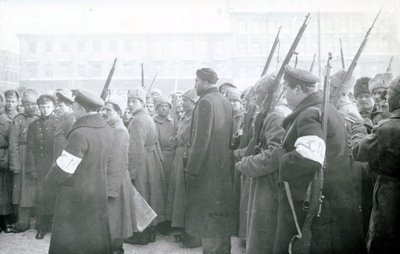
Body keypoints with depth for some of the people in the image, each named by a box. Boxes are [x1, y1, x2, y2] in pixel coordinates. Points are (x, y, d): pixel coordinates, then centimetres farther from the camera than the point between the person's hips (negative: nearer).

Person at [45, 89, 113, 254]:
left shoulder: (80, 134, -23)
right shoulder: (106, 130, 0)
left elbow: (63, 168, -17)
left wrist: (50, 180, 1)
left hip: (75, 198, -7)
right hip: (99, 194, 7)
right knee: (96, 240, 18)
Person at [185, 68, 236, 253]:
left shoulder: (205, 102, -15)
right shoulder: (225, 101, 10)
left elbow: (201, 140, -20)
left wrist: (191, 169, -16)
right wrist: (224, 156, 18)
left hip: (207, 168, -9)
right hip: (224, 167, 9)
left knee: (207, 217, 0)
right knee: (221, 213, 17)